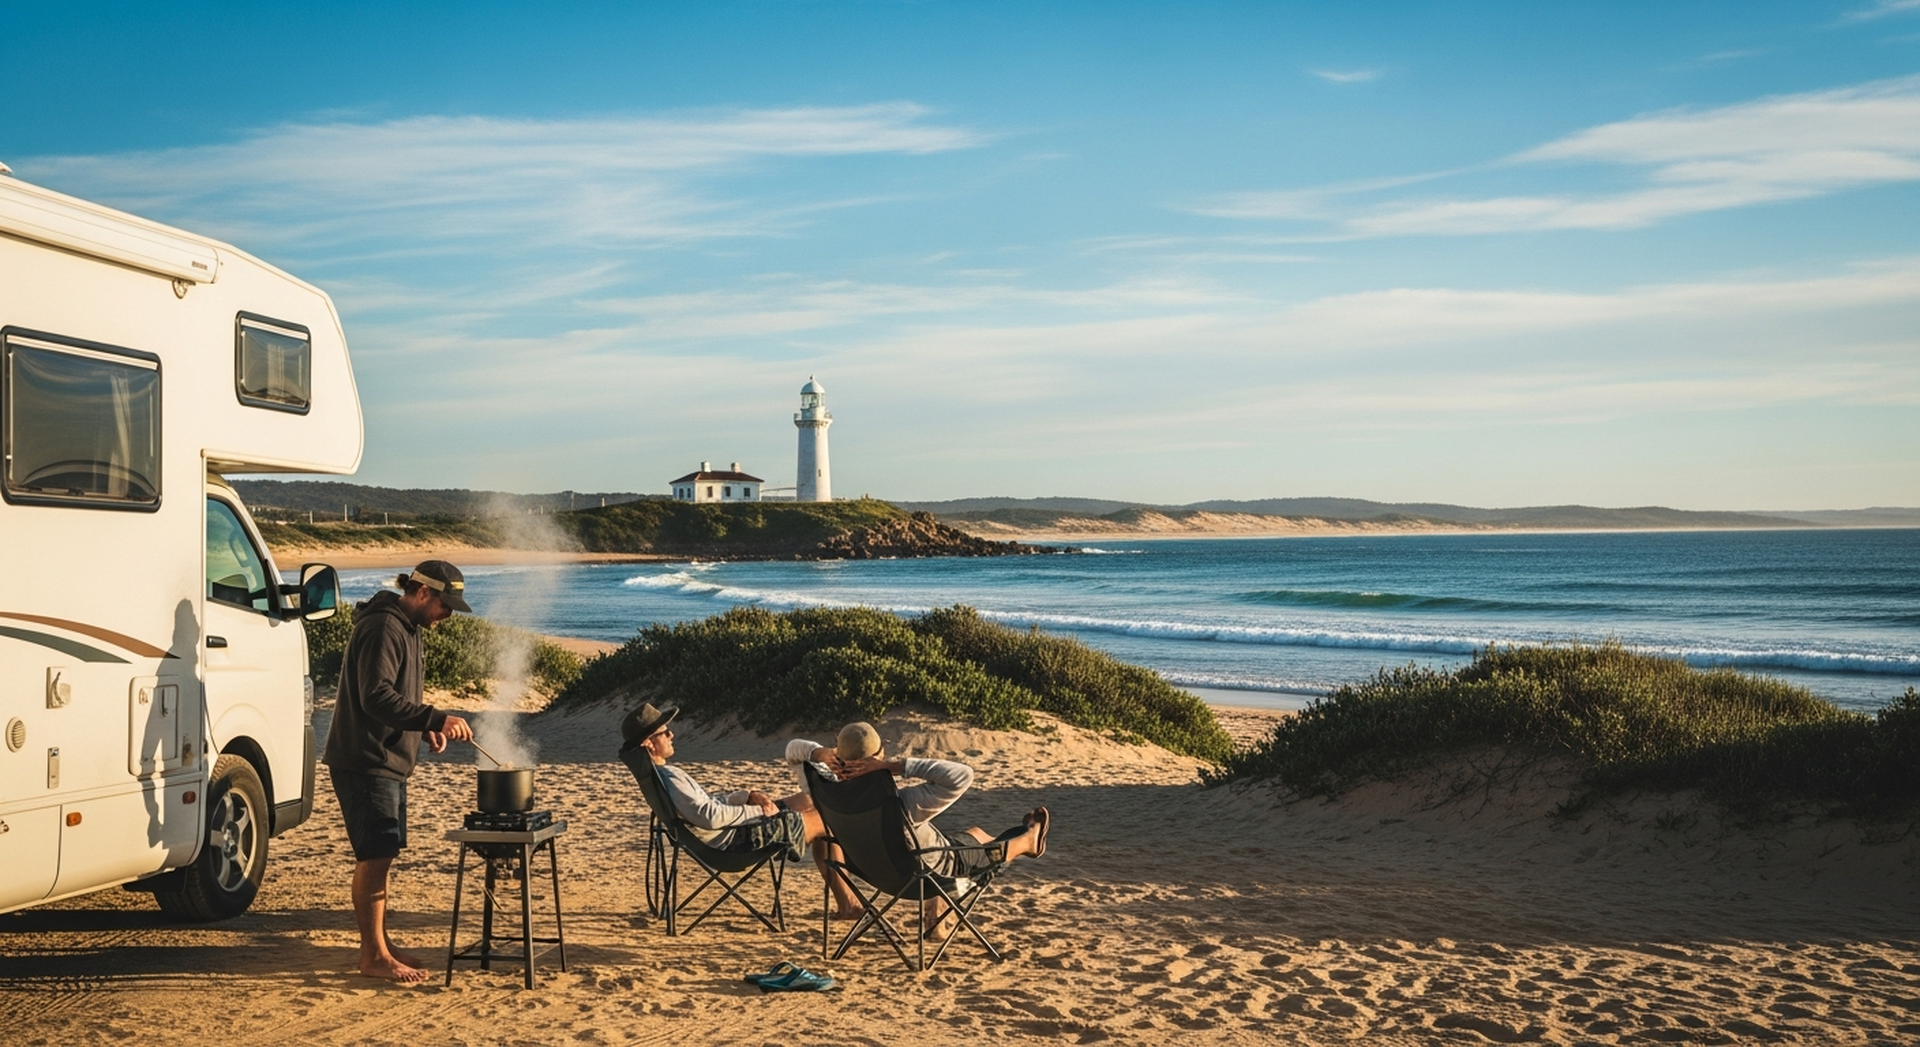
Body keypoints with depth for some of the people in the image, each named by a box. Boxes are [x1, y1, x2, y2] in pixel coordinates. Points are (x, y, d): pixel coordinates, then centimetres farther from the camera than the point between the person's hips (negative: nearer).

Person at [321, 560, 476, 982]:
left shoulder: (406, 628, 15)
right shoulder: (383, 628, -18)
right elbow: (377, 697, -27)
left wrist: (426, 728, 9)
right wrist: (436, 719, -31)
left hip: (388, 761, 10)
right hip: (365, 761, -10)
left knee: (380, 856, 15)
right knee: (375, 856, -8)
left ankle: (380, 944, 23)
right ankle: (374, 955, -3)